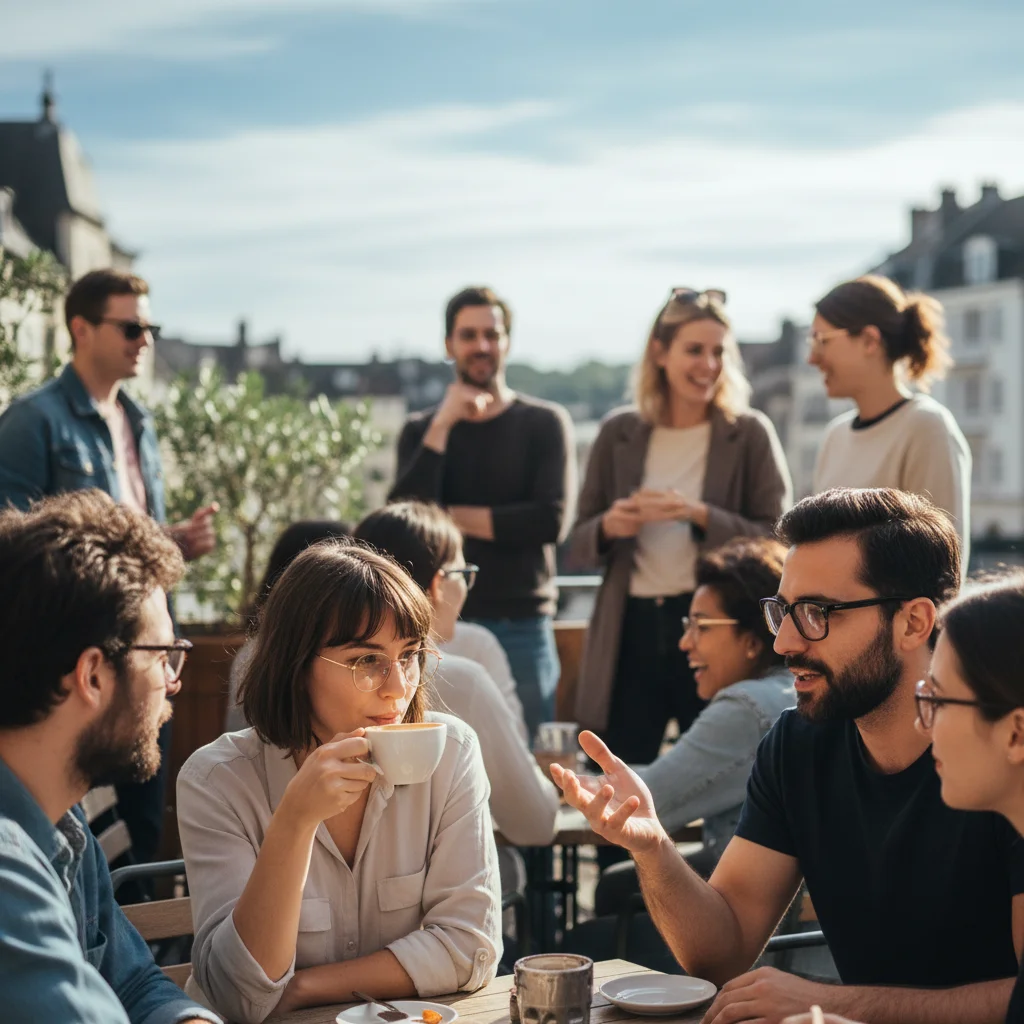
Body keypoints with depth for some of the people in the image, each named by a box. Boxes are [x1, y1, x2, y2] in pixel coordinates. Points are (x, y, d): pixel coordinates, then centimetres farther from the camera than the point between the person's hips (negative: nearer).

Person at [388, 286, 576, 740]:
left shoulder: (544, 423, 3)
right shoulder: (421, 429, 9)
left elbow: (552, 519, -10)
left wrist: (453, 517, -6)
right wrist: (443, 425, -11)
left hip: (521, 628, -1)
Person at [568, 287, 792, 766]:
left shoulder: (749, 434, 0)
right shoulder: (618, 434, 7)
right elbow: (578, 545, 11)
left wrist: (701, 516, -17)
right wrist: (609, 527, -11)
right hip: (630, 633, 2)